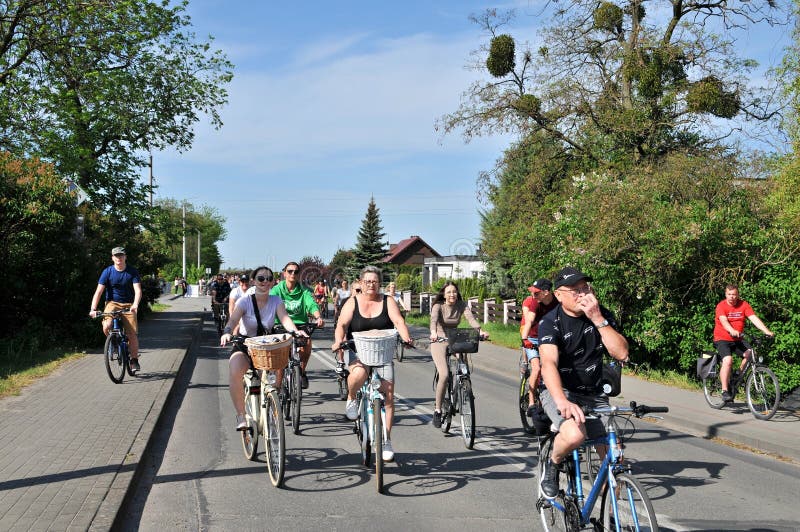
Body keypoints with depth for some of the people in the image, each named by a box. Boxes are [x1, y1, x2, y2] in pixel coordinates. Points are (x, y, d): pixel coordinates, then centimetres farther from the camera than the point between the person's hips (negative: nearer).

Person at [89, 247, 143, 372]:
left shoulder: (133, 272, -5)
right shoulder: (107, 272, -4)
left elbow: (138, 290, -15)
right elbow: (99, 291, -9)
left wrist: (135, 305, -34)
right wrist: (93, 309, -22)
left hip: (128, 305, 0)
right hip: (112, 303, 0)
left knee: (132, 333, -9)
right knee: (107, 327, -26)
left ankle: (134, 360, 7)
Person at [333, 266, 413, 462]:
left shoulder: (387, 302, 5)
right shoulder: (352, 302, 4)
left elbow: (399, 321, -9)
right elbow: (342, 325, -7)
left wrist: (406, 337, -29)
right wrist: (338, 341, -27)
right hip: (358, 352, -1)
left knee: (388, 396, -7)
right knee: (358, 374, -36)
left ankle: (386, 441, 5)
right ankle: (351, 399, -2)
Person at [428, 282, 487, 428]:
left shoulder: (462, 305, -2)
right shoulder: (438, 306, -10)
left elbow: (470, 318, -18)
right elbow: (434, 319, -29)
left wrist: (480, 330, -38)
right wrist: (433, 333, -51)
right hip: (439, 341, -4)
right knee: (444, 375, -21)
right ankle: (437, 410, -7)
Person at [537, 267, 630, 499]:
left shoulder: (602, 315, -2)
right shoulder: (551, 322, -15)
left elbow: (621, 353, -14)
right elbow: (548, 364, -31)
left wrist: (598, 319, -24)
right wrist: (563, 402, -48)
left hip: (594, 393, 4)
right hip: (559, 391, -4)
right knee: (574, 435, -34)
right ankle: (552, 464, -1)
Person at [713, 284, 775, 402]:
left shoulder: (744, 305, 0)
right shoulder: (721, 306, -11)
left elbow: (754, 318, -10)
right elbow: (723, 321, -28)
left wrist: (766, 331, -25)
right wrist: (732, 331, -49)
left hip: (738, 339, 4)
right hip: (722, 339, -4)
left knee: (750, 354, -22)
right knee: (728, 360, -26)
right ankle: (725, 391, -18)